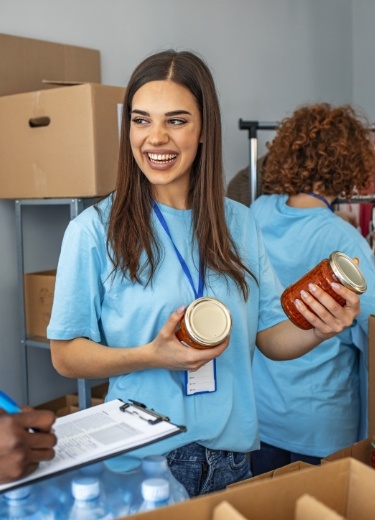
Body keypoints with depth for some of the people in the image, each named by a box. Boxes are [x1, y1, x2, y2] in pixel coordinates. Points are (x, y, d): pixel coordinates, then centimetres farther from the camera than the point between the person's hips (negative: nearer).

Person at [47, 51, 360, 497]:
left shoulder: (239, 224, 1)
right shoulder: (94, 230, -11)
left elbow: (271, 337, 5)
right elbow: (66, 356, -8)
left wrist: (319, 331, -15)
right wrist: (152, 356, -23)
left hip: (230, 455, 4)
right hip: (140, 461, -4)